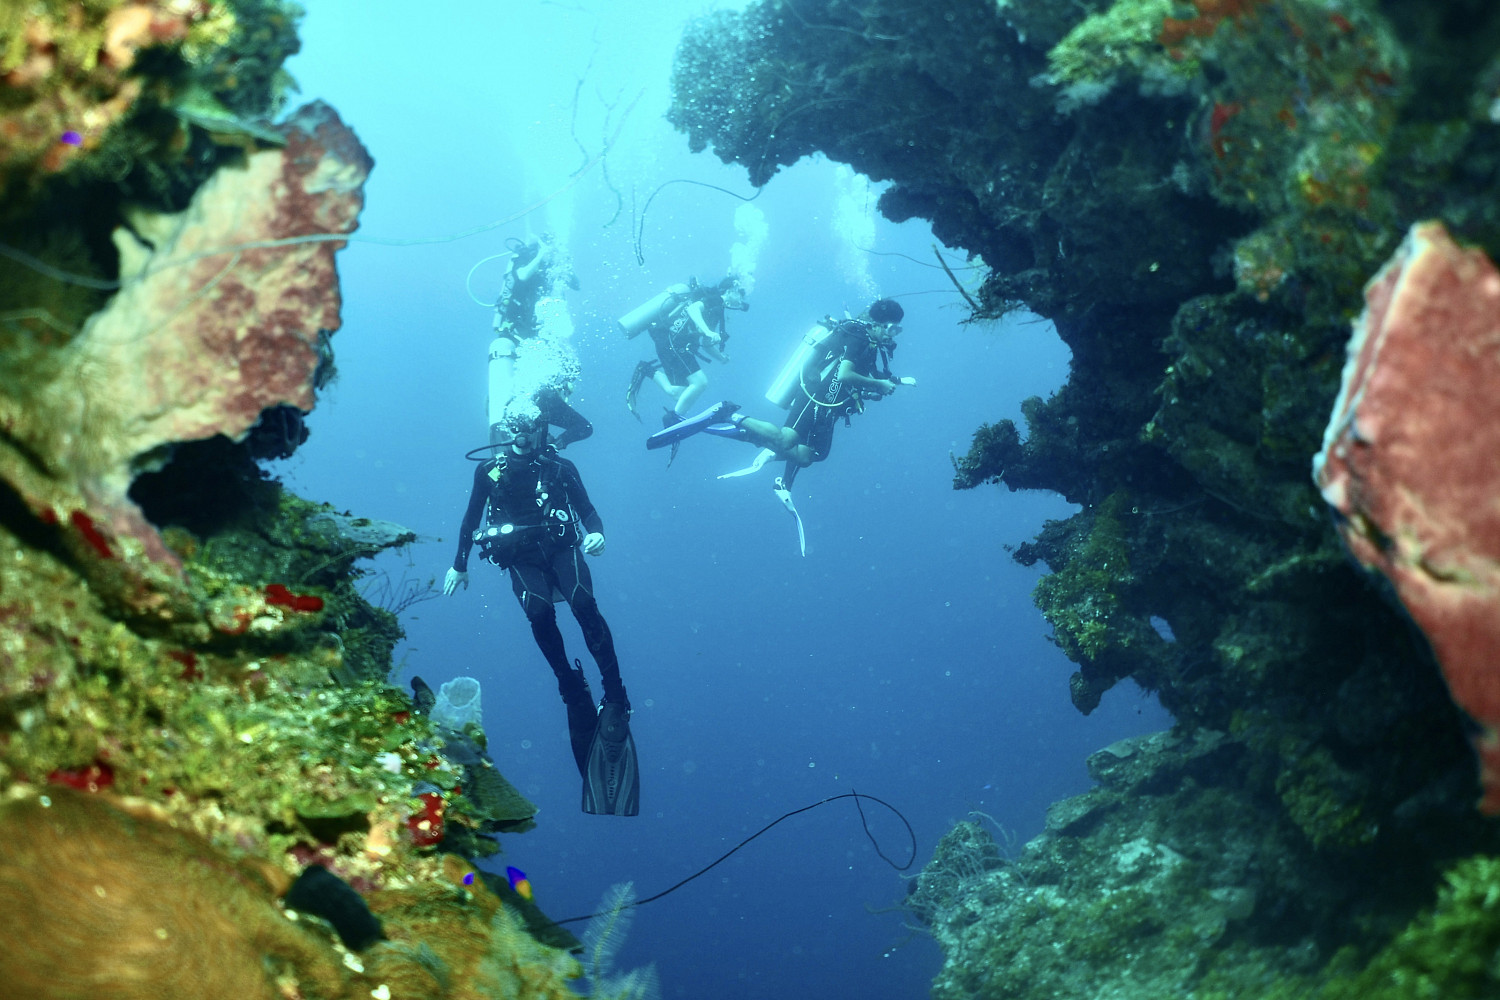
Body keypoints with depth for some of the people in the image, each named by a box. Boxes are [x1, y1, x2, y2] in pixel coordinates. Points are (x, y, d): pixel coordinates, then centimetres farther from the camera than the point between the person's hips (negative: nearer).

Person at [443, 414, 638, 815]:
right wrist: (458, 565, 21)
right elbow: (471, 519, 18)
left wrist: (596, 533, -15)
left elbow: (587, 509, 7)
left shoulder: (560, 468, 7)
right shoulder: (489, 470, 9)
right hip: (522, 559, 1)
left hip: (561, 548, -1)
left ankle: (616, 695, -25)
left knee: (583, 604, -26)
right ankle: (572, 687, -13)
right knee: (539, 613, -28)